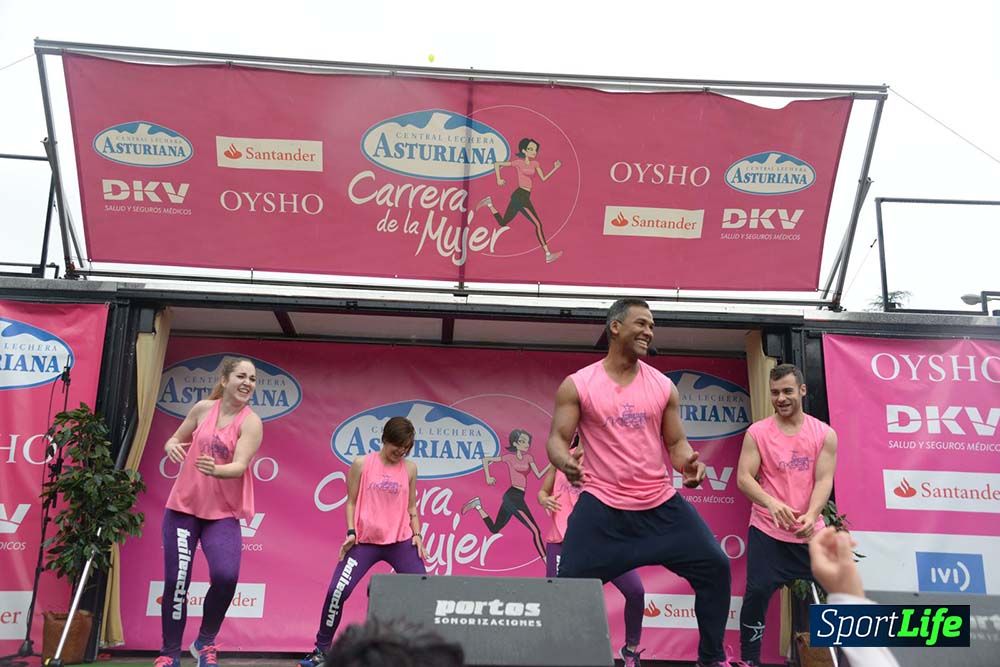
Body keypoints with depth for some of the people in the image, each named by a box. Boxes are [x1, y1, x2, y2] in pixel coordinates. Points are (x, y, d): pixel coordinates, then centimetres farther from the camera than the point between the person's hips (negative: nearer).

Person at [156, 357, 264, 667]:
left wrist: (216, 470, -43)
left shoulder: (251, 422, -10)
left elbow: (240, 466, -21)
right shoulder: (203, 408, 0)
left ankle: (205, 642, 8)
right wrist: (172, 446, -11)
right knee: (176, 581, 2)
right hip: (182, 506, 2)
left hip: (223, 514, -2)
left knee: (226, 575, -19)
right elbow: (176, 439, 13)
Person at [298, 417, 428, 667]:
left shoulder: (410, 468, 5)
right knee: (337, 591, -9)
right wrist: (351, 532, -8)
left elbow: (411, 507, 11)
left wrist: (417, 534, 1)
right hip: (365, 541, -1)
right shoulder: (361, 464, 0)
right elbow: (351, 502, 3)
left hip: (401, 541, 2)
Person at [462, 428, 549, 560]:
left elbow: (538, 475, 7)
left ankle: (478, 506, 21)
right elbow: (485, 460, 5)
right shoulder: (510, 457, -2)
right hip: (514, 496, -8)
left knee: (494, 529, 14)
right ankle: (546, 560, -15)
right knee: (535, 530, -14)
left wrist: (551, 464, -3)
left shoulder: (528, 457, 14)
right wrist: (488, 478, 2)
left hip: (512, 497, 8)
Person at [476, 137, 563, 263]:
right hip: (521, 195, -9)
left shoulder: (535, 163, 16)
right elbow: (497, 164, 1)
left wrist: (555, 168, 8)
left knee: (503, 223, 15)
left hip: (521, 196, 9)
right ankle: (548, 255, -15)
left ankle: (490, 203, 24)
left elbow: (543, 178, 16)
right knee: (538, 224, -13)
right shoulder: (519, 162, -3)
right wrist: (498, 180, -4)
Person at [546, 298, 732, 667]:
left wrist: (689, 463, -13)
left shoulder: (663, 386, 6)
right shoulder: (576, 385, -3)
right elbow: (558, 438, -4)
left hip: (661, 503, 3)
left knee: (714, 566, 0)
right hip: (602, 506, -3)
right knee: (569, 584, -7)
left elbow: (676, 442, 10)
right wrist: (565, 461, -28)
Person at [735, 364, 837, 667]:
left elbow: (824, 480, -6)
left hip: (810, 533, 1)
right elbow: (744, 477, -7)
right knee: (757, 593, -6)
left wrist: (811, 514, -24)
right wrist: (771, 503, -26)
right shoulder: (757, 433, -1)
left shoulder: (825, 434, 2)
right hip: (766, 531, -1)